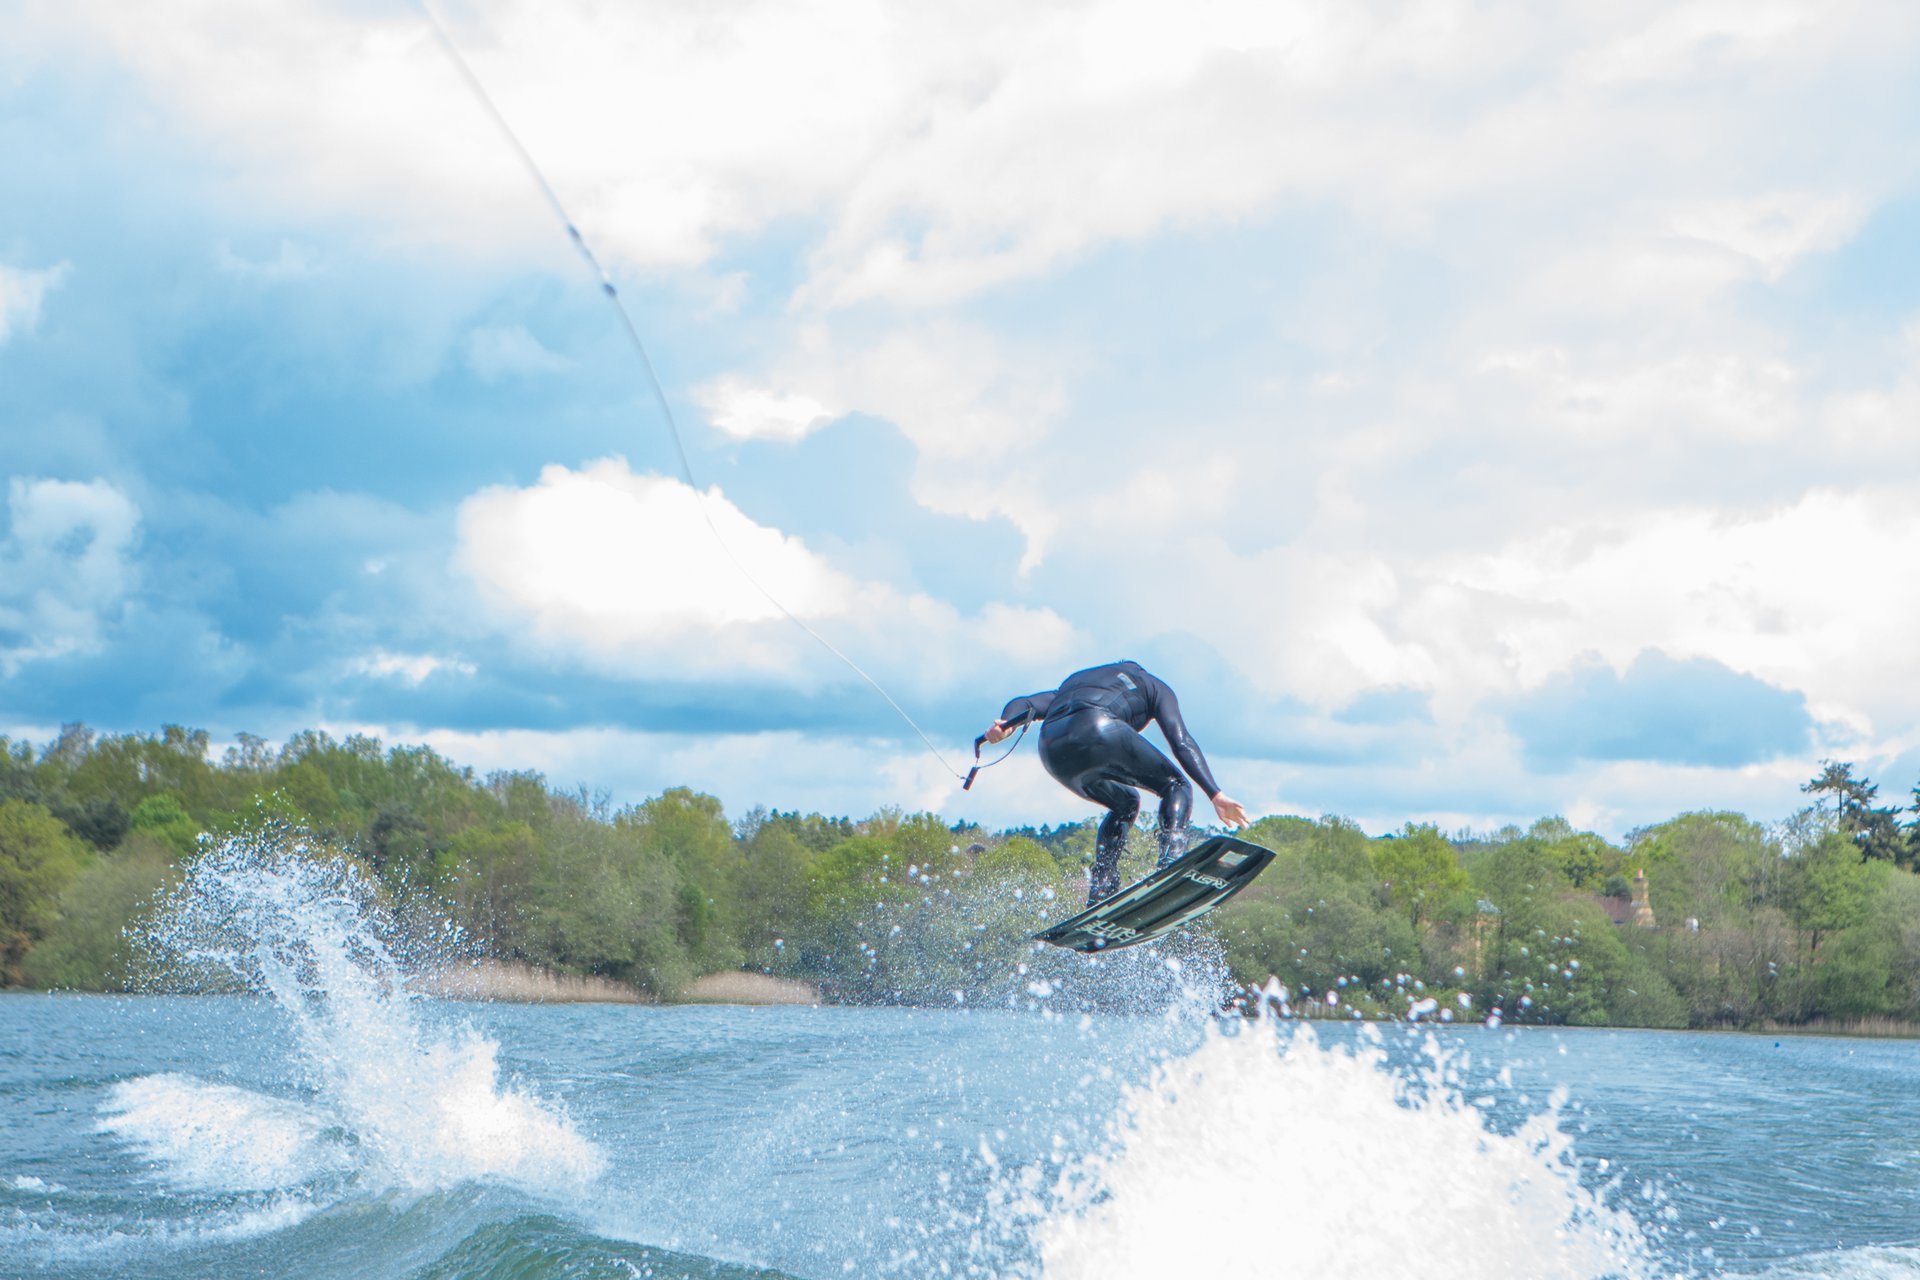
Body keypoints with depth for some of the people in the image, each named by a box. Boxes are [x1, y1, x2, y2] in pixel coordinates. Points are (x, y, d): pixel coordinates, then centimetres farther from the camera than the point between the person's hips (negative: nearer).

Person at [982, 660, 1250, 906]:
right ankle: (1171, 861, -14)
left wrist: (1004, 725, 3)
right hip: (1099, 731, -5)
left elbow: (1024, 704, 23)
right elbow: (1182, 742, 14)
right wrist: (1215, 794, 7)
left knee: (1125, 804, 30)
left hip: (1052, 749, 5)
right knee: (1176, 786, 14)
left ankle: (1099, 895, 17)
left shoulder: (1071, 684, 43)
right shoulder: (1154, 687, 31)